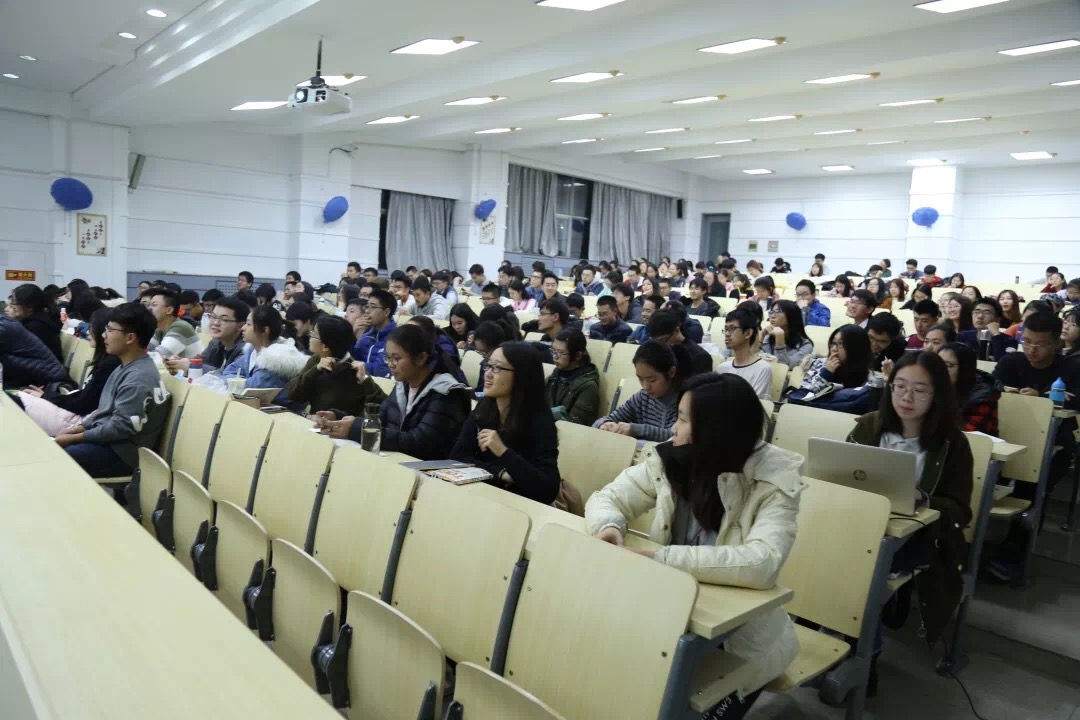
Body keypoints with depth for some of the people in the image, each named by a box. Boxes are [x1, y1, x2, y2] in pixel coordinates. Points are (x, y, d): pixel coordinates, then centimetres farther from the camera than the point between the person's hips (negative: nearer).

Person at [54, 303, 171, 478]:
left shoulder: (138, 379, -21)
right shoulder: (125, 368, 11)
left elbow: (119, 428, -23)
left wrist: (73, 438, -13)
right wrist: (74, 429, 5)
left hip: (122, 452, -10)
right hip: (106, 439, 10)